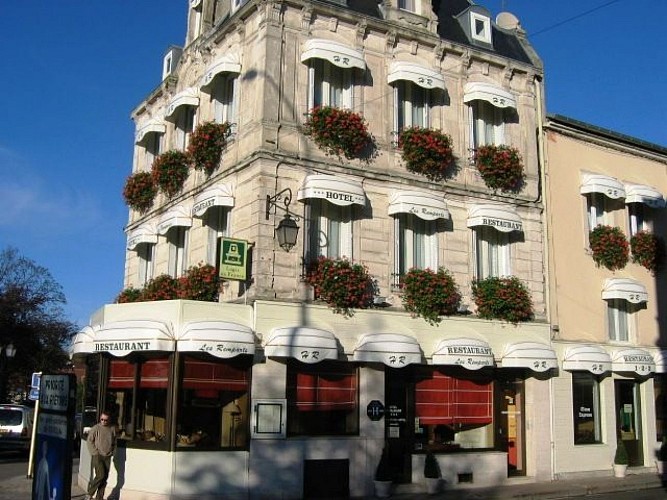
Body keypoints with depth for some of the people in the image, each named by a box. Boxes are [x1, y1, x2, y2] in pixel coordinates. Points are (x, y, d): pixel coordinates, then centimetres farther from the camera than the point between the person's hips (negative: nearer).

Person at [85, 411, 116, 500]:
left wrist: (112, 452, 6)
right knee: (100, 475, -15)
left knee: (105, 478, 4)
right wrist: (95, 453, -9)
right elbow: (89, 441, -4)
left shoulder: (112, 429, 4)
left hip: (107, 457, 4)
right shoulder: (96, 428, -6)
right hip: (97, 456, -4)